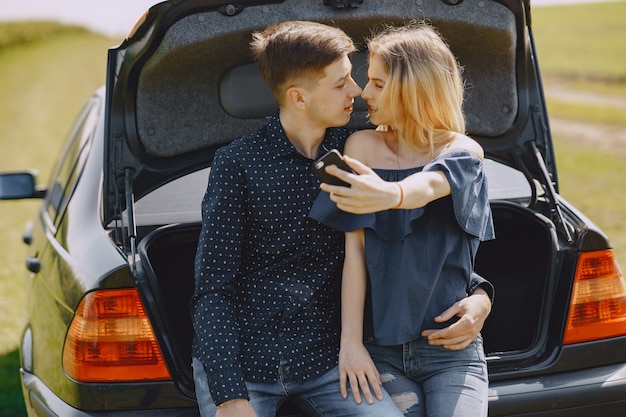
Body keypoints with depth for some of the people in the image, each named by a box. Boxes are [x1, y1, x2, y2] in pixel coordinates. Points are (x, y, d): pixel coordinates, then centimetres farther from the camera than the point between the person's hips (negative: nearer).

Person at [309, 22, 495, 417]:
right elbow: (354, 248, -5)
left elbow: (429, 185, -25)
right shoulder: (362, 146, 2)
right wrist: (350, 340, -13)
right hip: (380, 348, 1)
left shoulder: (462, 151, -1)